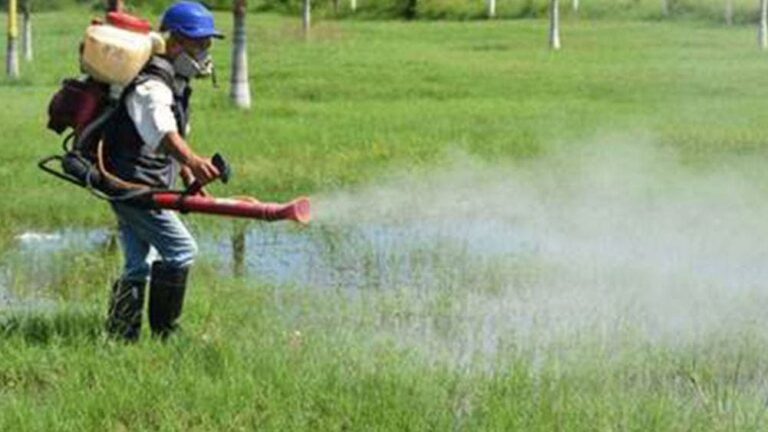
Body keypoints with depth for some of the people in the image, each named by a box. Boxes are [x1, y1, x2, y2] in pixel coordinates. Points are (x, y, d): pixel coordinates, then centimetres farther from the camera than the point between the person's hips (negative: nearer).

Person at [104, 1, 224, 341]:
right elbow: (161, 131, -42)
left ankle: (119, 337, 20)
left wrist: (189, 176, 22)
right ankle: (163, 333, -5)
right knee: (181, 250, -11)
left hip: (140, 187, 10)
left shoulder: (174, 82, 13)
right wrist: (191, 160, -59)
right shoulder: (151, 86, -22)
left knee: (138, 266, 14)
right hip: (134, 184, -10)